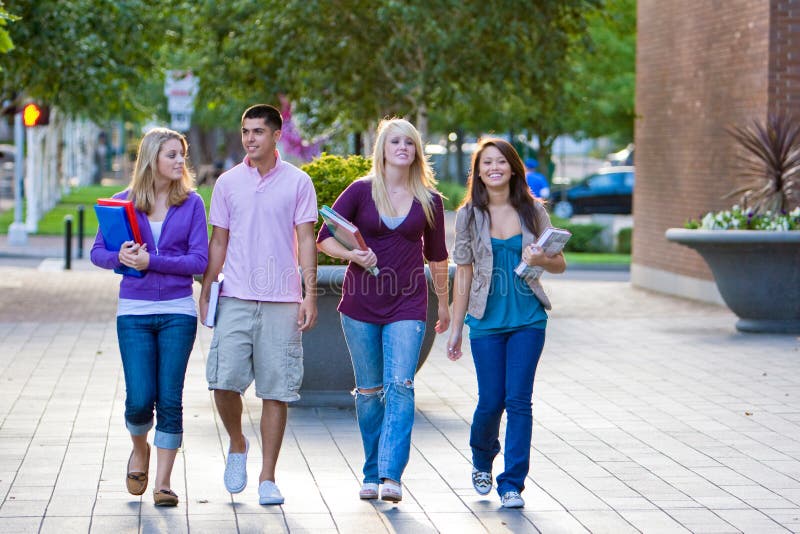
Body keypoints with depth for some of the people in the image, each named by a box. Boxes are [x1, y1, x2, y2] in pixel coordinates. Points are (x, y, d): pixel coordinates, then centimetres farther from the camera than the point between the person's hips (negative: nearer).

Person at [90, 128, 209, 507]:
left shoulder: (191, 203, 1)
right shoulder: (124, 202, 4)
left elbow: (200, 260, -6)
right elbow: (97, 251, 4)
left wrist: (151, 261, -17)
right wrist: (120, 257, -18)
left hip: (177, 311, 0)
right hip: (134, 311, 0)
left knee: (169, 399, -2)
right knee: (140, 399, -5)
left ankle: (163, 482, 6)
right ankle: (139, 450, 27)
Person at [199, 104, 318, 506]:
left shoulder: (298, 182, 4)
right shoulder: (227, 182, 9)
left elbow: (306, 240, 2)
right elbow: (218, 242, 13)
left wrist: (310, 293, -5)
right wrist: (205, 291, 7)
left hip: (282, 301, -1)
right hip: (235, 298, 1)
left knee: (276, 390, 0)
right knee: (224, 380, -10)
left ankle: (267, 479, 8)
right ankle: (237, 445, 18)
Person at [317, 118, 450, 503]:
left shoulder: (429, 200, 4)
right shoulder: (361, 191, 0)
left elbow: (436, 256, 16)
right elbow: (325, 238, 1)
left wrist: (443, 304, 22)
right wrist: (354, 255, -18)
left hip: (407, 305, 0)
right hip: (360, 304, 0)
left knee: (400, 385, -14)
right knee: (369, 390, 7)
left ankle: (391, 475, -18)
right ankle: (371, 475, 17)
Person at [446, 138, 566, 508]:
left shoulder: (532, 211, 2)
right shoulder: (469, 215, 2)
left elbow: (559, 264, 8)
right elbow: (463, 274, 5)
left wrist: (540, 260, -16)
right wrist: (455, 330, 5)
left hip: (528, 320, 0)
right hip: (486, 322, 0)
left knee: (518, 400, -5)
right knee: (491, 401, 2)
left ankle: (512, 484, 3)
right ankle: (482, 460, 33)